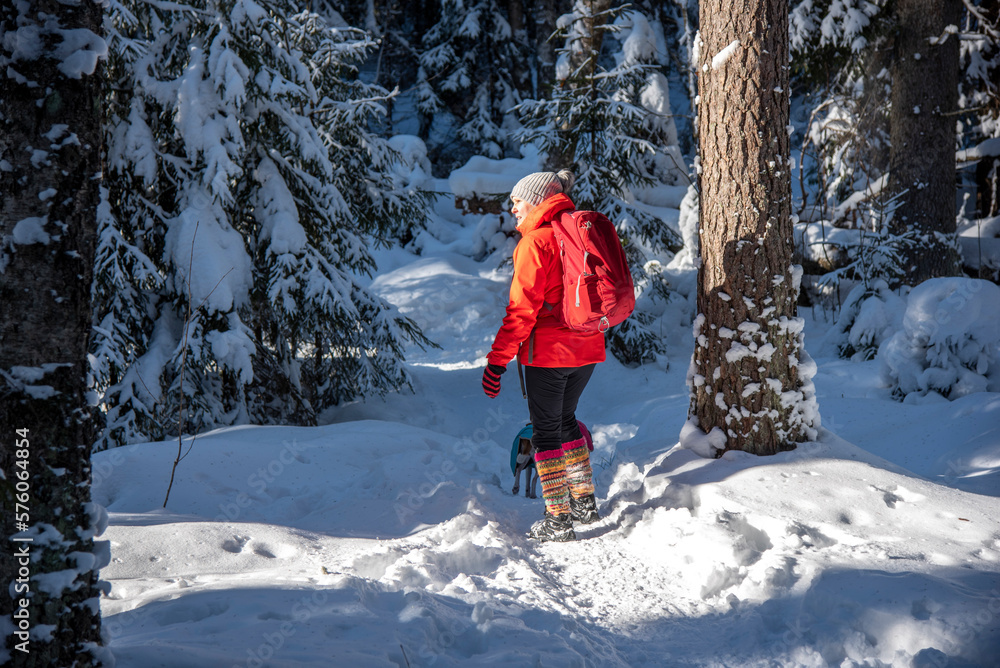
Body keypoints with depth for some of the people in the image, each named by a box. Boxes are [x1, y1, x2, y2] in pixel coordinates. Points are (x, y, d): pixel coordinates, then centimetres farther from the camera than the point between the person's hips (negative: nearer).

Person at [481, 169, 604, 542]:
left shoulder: (535, 242, -13)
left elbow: (522, 309, -18)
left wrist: (497, 359, -15)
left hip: (548, 352, -8)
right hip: (587, 348, 8)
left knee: (545, 430, 3)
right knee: (566, 420, 23)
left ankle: (558, 520, 4)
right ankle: (585, 503, 29)